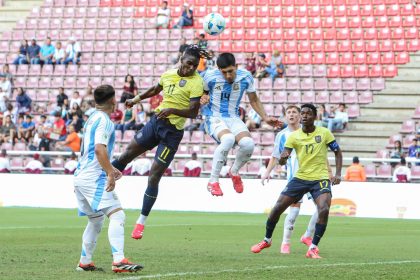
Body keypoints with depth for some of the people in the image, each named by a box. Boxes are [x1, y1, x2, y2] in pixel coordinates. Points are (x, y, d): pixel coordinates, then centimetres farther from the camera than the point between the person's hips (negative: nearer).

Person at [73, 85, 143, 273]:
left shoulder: (93, 118, 18)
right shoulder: (104, 120, -11)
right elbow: (99, 149, -23)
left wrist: (110, 169, 31)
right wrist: (110, 173, -23)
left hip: (81, 176, 10)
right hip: (94, 177, -10)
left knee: (96, 220, 19)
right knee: (117, 215, -17)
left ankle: (84, 262, 23)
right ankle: (118, 261, -28)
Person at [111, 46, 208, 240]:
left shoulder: (196, 82, -13)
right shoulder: (168, 74, 5)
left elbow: (193, 112, -20)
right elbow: (156, 89, 28)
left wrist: (172, 110, -33)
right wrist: (138, 98, 29)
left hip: (172, 132, -5)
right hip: (156, 121, 5)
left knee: (154, 176, -4)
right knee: (126, 155, 8)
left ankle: (141, 222, 6)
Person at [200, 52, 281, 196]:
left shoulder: (245, 77, -5)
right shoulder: (210, 76, -13)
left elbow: (254, 100, 11)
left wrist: (265, 118, 4)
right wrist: (203, 99, -16)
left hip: (233, 118, 4)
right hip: (213, 118, -3)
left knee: (248, 143, -25)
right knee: (228, 139, -36)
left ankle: (234, 172, 9)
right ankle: (213, 181, -23)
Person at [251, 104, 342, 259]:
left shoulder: (324, 133, -4)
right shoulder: (294, 136, -2)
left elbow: (337, 152, 7)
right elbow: (281, 161, -6)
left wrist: (338, 174, -5)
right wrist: (283, 158, -31)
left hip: (321, 179, -2)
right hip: (300, 178, 2)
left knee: (324, 209, -27)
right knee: (278, 207, -1)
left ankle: (313, 248, -14)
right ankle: (267, 240, 24)